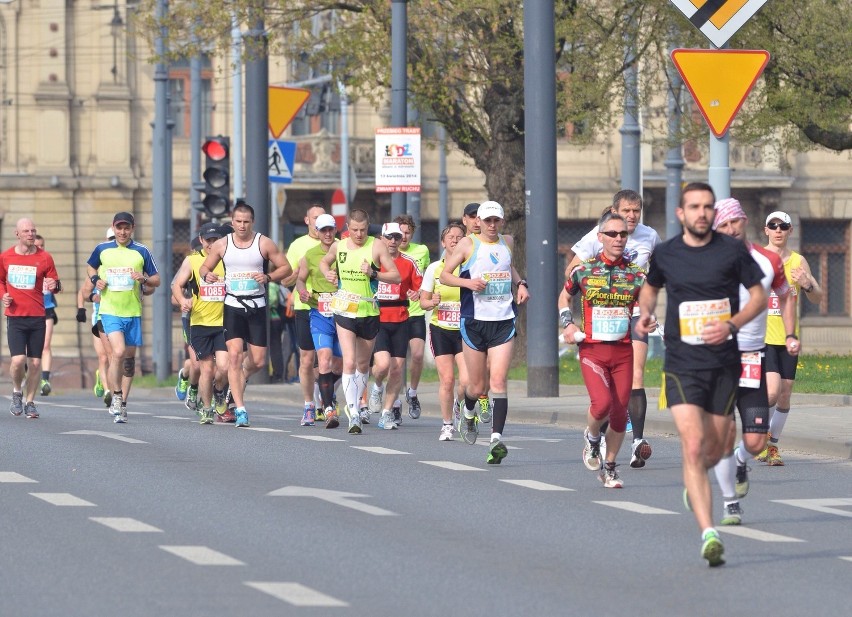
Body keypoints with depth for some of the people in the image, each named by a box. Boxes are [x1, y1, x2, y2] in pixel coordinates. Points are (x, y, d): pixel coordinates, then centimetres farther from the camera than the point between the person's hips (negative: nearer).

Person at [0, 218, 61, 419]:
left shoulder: (44, 257, 2)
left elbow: (55, 284, 8)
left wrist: (54, 285, -16)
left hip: (37, 317, 1)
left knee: (35, 362, 2)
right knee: (18, 359, -15)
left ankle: (30, 402, 16)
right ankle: (17, 392, 13)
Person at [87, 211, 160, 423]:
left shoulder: (141, 252, 2)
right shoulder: (102, 249, 4)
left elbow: (156, 280, 7)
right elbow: (90, 267, 23)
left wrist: (144, 279, -15)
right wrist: (95, 279, 2)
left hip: (133, 312, 2)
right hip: (110, 311, -2)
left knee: (129, 358, 8)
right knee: (118, 352, -21)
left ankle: (122, 403, 20)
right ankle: (116, 396, -7)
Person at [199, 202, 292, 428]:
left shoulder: (264, 244, -1)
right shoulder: (221, 245, 3)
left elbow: (285, 267, 3)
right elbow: (204, 267, 13)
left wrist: (268, 277, -16)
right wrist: (207, 275, -12)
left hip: (257, 307, 0)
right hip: (232, 306, 0)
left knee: (258, 361, 0)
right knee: (234, 355, -14)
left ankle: (242, 377, 38)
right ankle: (240, 409, -12)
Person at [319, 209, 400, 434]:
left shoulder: (377, 247, -5)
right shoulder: (338, 246, 3)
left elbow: (396, 276, -4)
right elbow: (324, 262, 24)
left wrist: (374, 273, -20)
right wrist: (327, 274, 2)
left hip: (369, 313, 1)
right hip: (344, 312, -1)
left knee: (363, 365, 14)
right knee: (349, 363, -14)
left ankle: (354, 405, 36)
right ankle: (353, 415, -17)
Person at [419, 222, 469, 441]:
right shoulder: (434, 268, 2)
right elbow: (423, 301, 6)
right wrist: (432, 302, -15)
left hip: (465, 330, 0)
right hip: (440, 330, 0)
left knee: (467, 380, -14)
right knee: (447, 380, -6)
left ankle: (459, 405, 20)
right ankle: (447, 424, 12)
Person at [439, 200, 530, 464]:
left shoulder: (507, 242, 12)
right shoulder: (468, 244, -1)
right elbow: (444, 275, 2)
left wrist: (520, 283, 14)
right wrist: (467, 282, -16)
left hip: (504, 321, 2)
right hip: (475, 321, -2)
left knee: (498, 381, -13)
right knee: (477, 386, 6)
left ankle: (497, 439, -20)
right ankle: (469, 413, 41)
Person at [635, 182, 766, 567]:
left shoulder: (732, 251, -2)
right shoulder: (664, 254, 2)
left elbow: (759, 295, 4)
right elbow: (650, 287, 22)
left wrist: (731, 324, -13)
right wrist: (645, 313, 1)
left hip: (724, 365, 1)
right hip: (682, 366, -1)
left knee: (713, 453, 10)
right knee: (693, 447, -17)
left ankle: (692, 485, 47)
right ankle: (709, 535, -22)